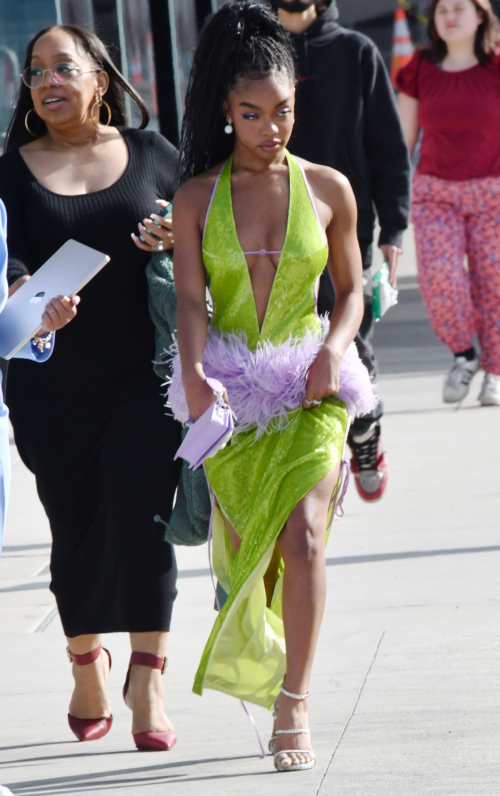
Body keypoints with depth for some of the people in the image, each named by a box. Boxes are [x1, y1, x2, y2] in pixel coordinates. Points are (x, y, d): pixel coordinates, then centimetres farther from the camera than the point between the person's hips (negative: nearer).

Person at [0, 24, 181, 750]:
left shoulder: (150, 154, 5)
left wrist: (177, 243, -11)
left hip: (142, 372, -1)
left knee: (142, 514, -13)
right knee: (75, 525, 7)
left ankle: (148, 679, -10)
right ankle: (86, 660, 32)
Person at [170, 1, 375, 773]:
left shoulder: (328, 189, 2)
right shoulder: (196, 198, 0)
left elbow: (351, 290, 10)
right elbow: (190, 301, -5)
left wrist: (335, 347, -9)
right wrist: (194, 374, -24)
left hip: (309, 390, -1)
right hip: (228, 392, 1)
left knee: (302, 534, -18)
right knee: (241, 551, 6)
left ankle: (293, 707, -15)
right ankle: (261, 665, 34)